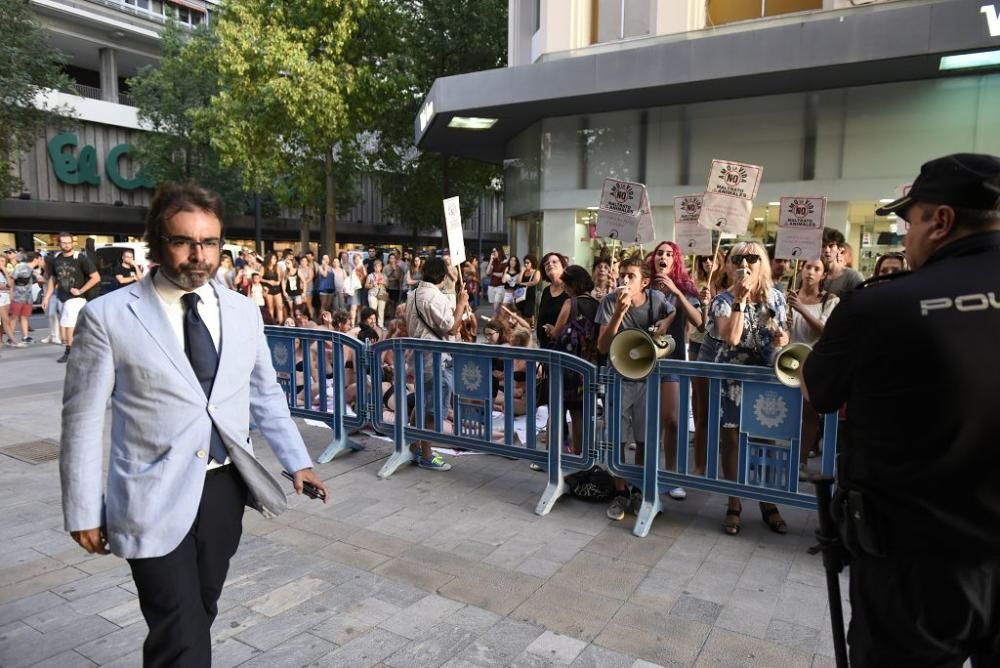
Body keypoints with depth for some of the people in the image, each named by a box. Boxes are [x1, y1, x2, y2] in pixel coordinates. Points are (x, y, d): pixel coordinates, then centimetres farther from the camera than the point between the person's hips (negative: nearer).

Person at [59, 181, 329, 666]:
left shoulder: (243, 312, 2)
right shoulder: (108, 316, -9)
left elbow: (266, 396, 11)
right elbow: (83, 421, -5)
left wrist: (297, 462, 7)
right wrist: (84, 511, -4)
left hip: (225, 487, 4)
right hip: (154, 499, -4)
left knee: (201, 614, 20)